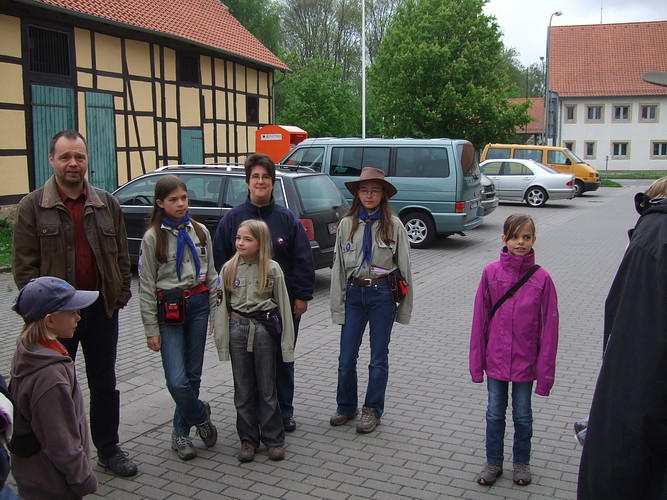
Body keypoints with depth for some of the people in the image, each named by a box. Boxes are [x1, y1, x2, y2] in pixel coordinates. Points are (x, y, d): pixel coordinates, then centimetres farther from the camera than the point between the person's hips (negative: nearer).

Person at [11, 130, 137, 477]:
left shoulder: (106, 203, 4)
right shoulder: (32, 206, -4)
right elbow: (24, 265, -5)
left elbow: (121, 255, 7)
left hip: (101, 309, 3)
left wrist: (121, 294, 0)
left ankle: (108, 449, 26)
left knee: (104, 384, 13)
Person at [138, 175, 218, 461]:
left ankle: (181, 433, 26)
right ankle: (200, 416, 18)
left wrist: (215, 313, 6)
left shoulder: (200, 232, 5)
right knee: (177, 380, -11)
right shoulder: (153, 237, -5)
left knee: (193, 375, 9)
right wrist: (151, 329, -6)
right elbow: (146, 286, -4)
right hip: (168, 309, -3)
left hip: (198, 305, 3)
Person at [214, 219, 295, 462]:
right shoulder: (229, 268, 1)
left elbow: (283, 305, -2)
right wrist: (222, 338, -1)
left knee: (267, 388, 7)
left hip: (264, 328, -2)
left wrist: (287, 341, -4)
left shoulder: (272, 269, -5)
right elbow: (222, 305, 3)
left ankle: (273, 439, 20)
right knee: (243, 390, 10)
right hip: (238, 329, 2)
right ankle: (248, 439, 23)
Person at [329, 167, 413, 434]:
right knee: (346, 358, 8)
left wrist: (405, 308, -1)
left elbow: (404, 267, -1)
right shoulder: (347, 224, 1)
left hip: (382, 294, -2)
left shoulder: (393, 225, -5)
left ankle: (372, 410, 27)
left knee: (379, 357, 9)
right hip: (354, 293, 2)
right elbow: (338, 267, 4)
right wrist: (337, 307, 1)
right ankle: (346, 406, 30)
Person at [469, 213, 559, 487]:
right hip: (495, 359, 1)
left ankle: (522, 462, 36)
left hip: (525, 361, -1)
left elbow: (549, 326, -7)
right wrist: (477, 361, -1)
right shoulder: (491, 272, -8)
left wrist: (545, 369, -6)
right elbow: (480, 318, -3)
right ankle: (493, 462, 32)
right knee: (495, 413, 14)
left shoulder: (541, 278, -11)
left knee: (523, 415, 16)